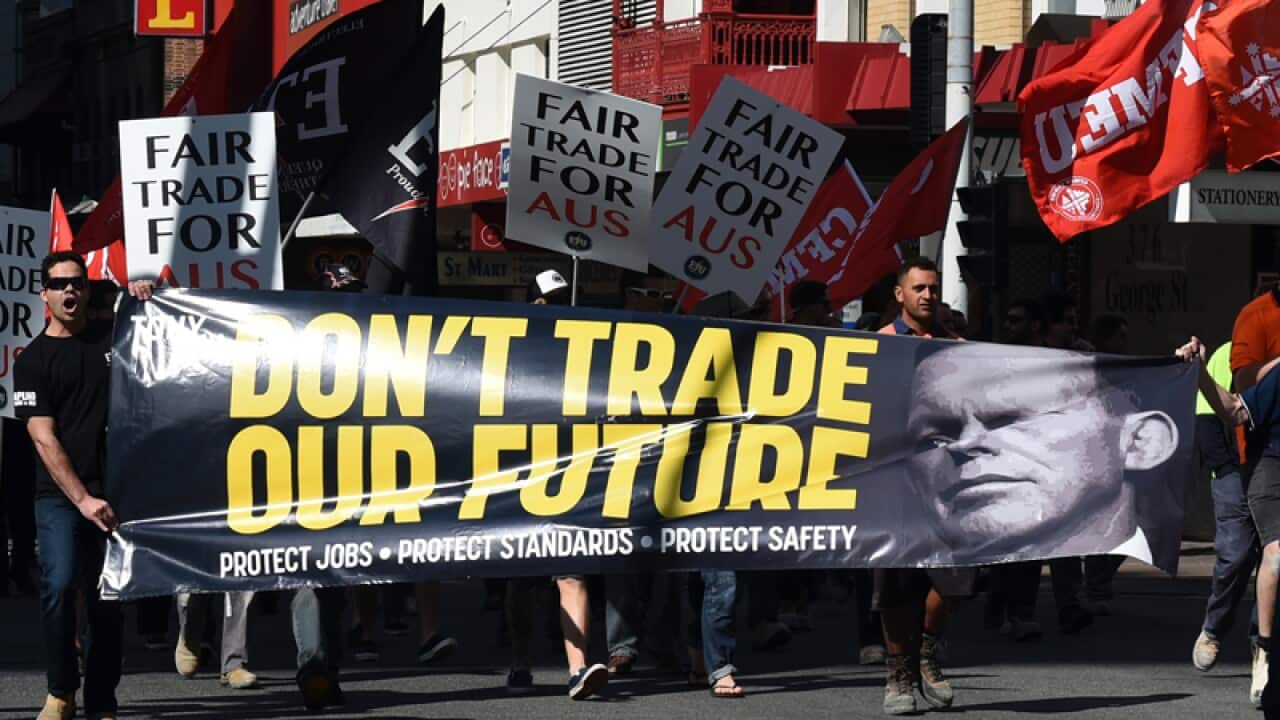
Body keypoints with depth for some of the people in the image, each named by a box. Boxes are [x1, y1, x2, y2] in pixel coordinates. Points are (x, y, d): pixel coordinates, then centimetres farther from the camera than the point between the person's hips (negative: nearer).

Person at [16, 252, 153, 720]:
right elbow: (44, 439, -6)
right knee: (60, 585, -19)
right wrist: (83, 500, -16)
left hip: (113, 491, 3)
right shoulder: (33, 361, 2)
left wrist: (145, 301, 2)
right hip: (60, 496, -2)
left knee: (109, 598, 1)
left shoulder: (113, 338, 9)